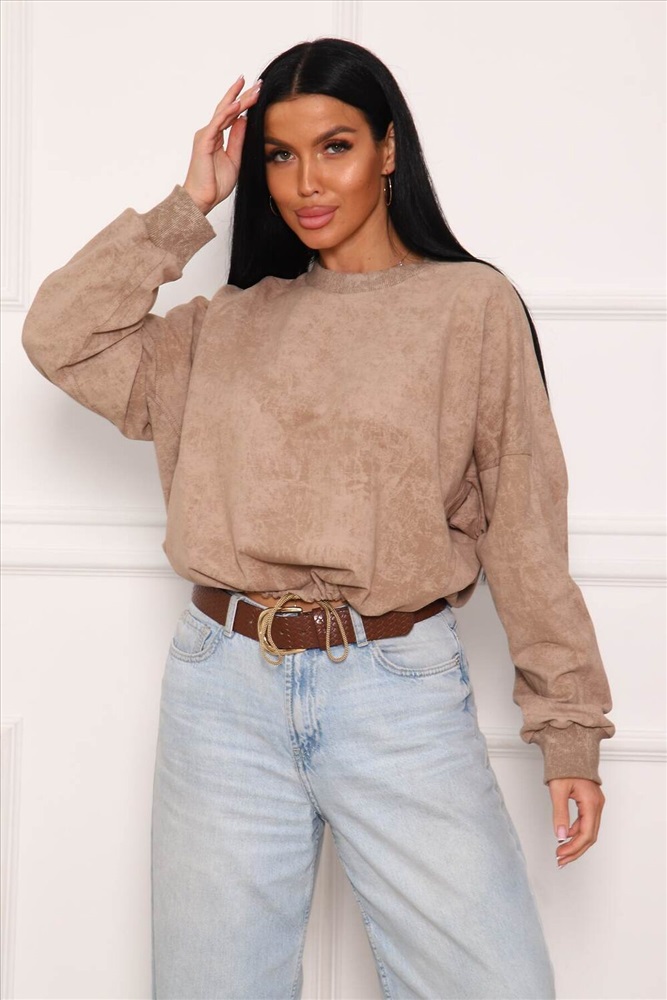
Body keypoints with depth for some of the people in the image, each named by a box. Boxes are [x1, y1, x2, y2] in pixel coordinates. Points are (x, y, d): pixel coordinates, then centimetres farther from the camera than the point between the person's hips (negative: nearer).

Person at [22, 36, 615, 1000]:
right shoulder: (230, 323, 12)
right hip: (224, 686, 3)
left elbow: (526, 526, -1)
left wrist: (570, 726, -3)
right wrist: (186, 207, 3)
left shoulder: (472, 304, 1)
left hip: (398, 688, -3)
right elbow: (61, 336, 2)